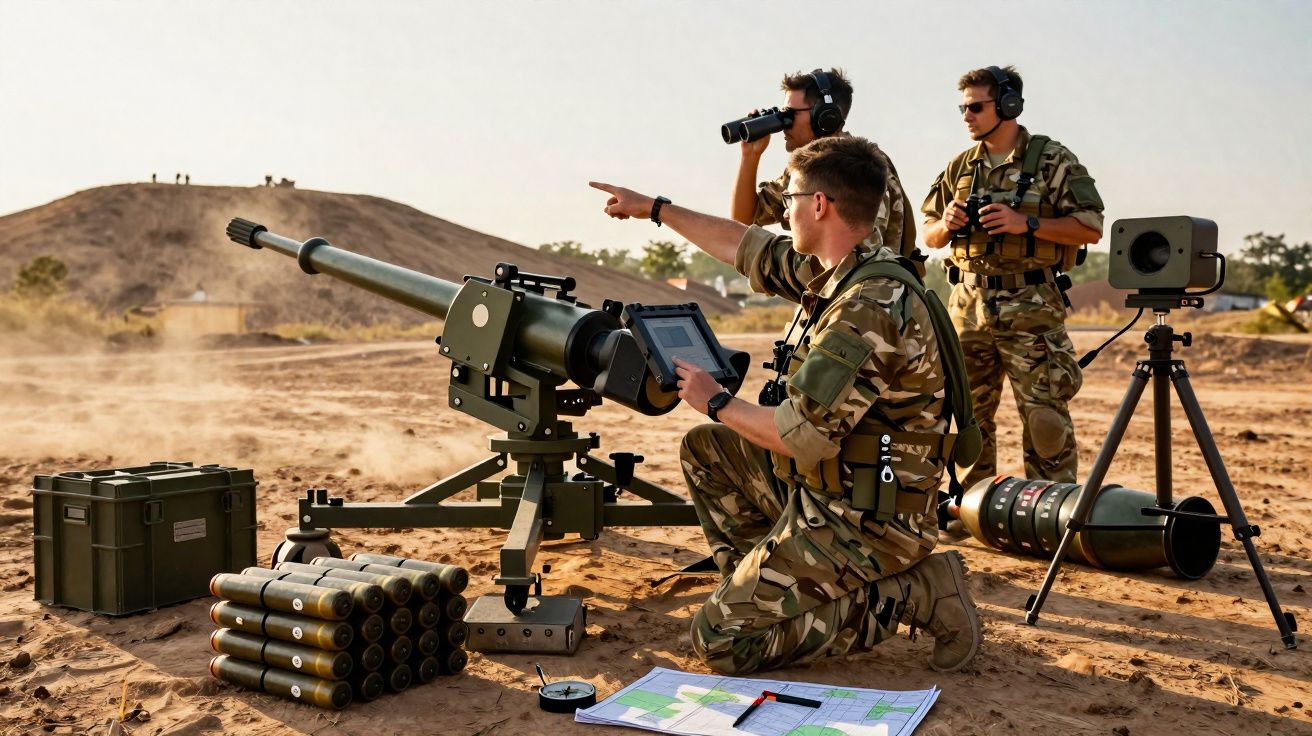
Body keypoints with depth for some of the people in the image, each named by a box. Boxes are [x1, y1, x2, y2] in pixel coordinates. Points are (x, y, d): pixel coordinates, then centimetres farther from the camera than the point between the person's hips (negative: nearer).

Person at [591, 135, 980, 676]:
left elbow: (802, 435, -28)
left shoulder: (870, 307, -27)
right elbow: (748, 247, 17)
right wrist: (654, 208, 25)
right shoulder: (840, 272, 3)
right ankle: (756, 583, 20)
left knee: (720, 641, -8)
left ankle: (910, 596, -6)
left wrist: (716, 403, -12)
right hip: (826, 486, 10)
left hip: (863, 523, -10)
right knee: (704, 449, 20)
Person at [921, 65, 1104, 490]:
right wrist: (947, 225, -4)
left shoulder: (1053, 161, -1)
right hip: (968, 306, 5)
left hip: (1031, 310, -5)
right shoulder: (960, 167, 14)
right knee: (969, 415, 11)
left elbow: (1091, 228, -6)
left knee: (1045, 417, -5)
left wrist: (1026, 223, -17)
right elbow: (929, 235, 19)